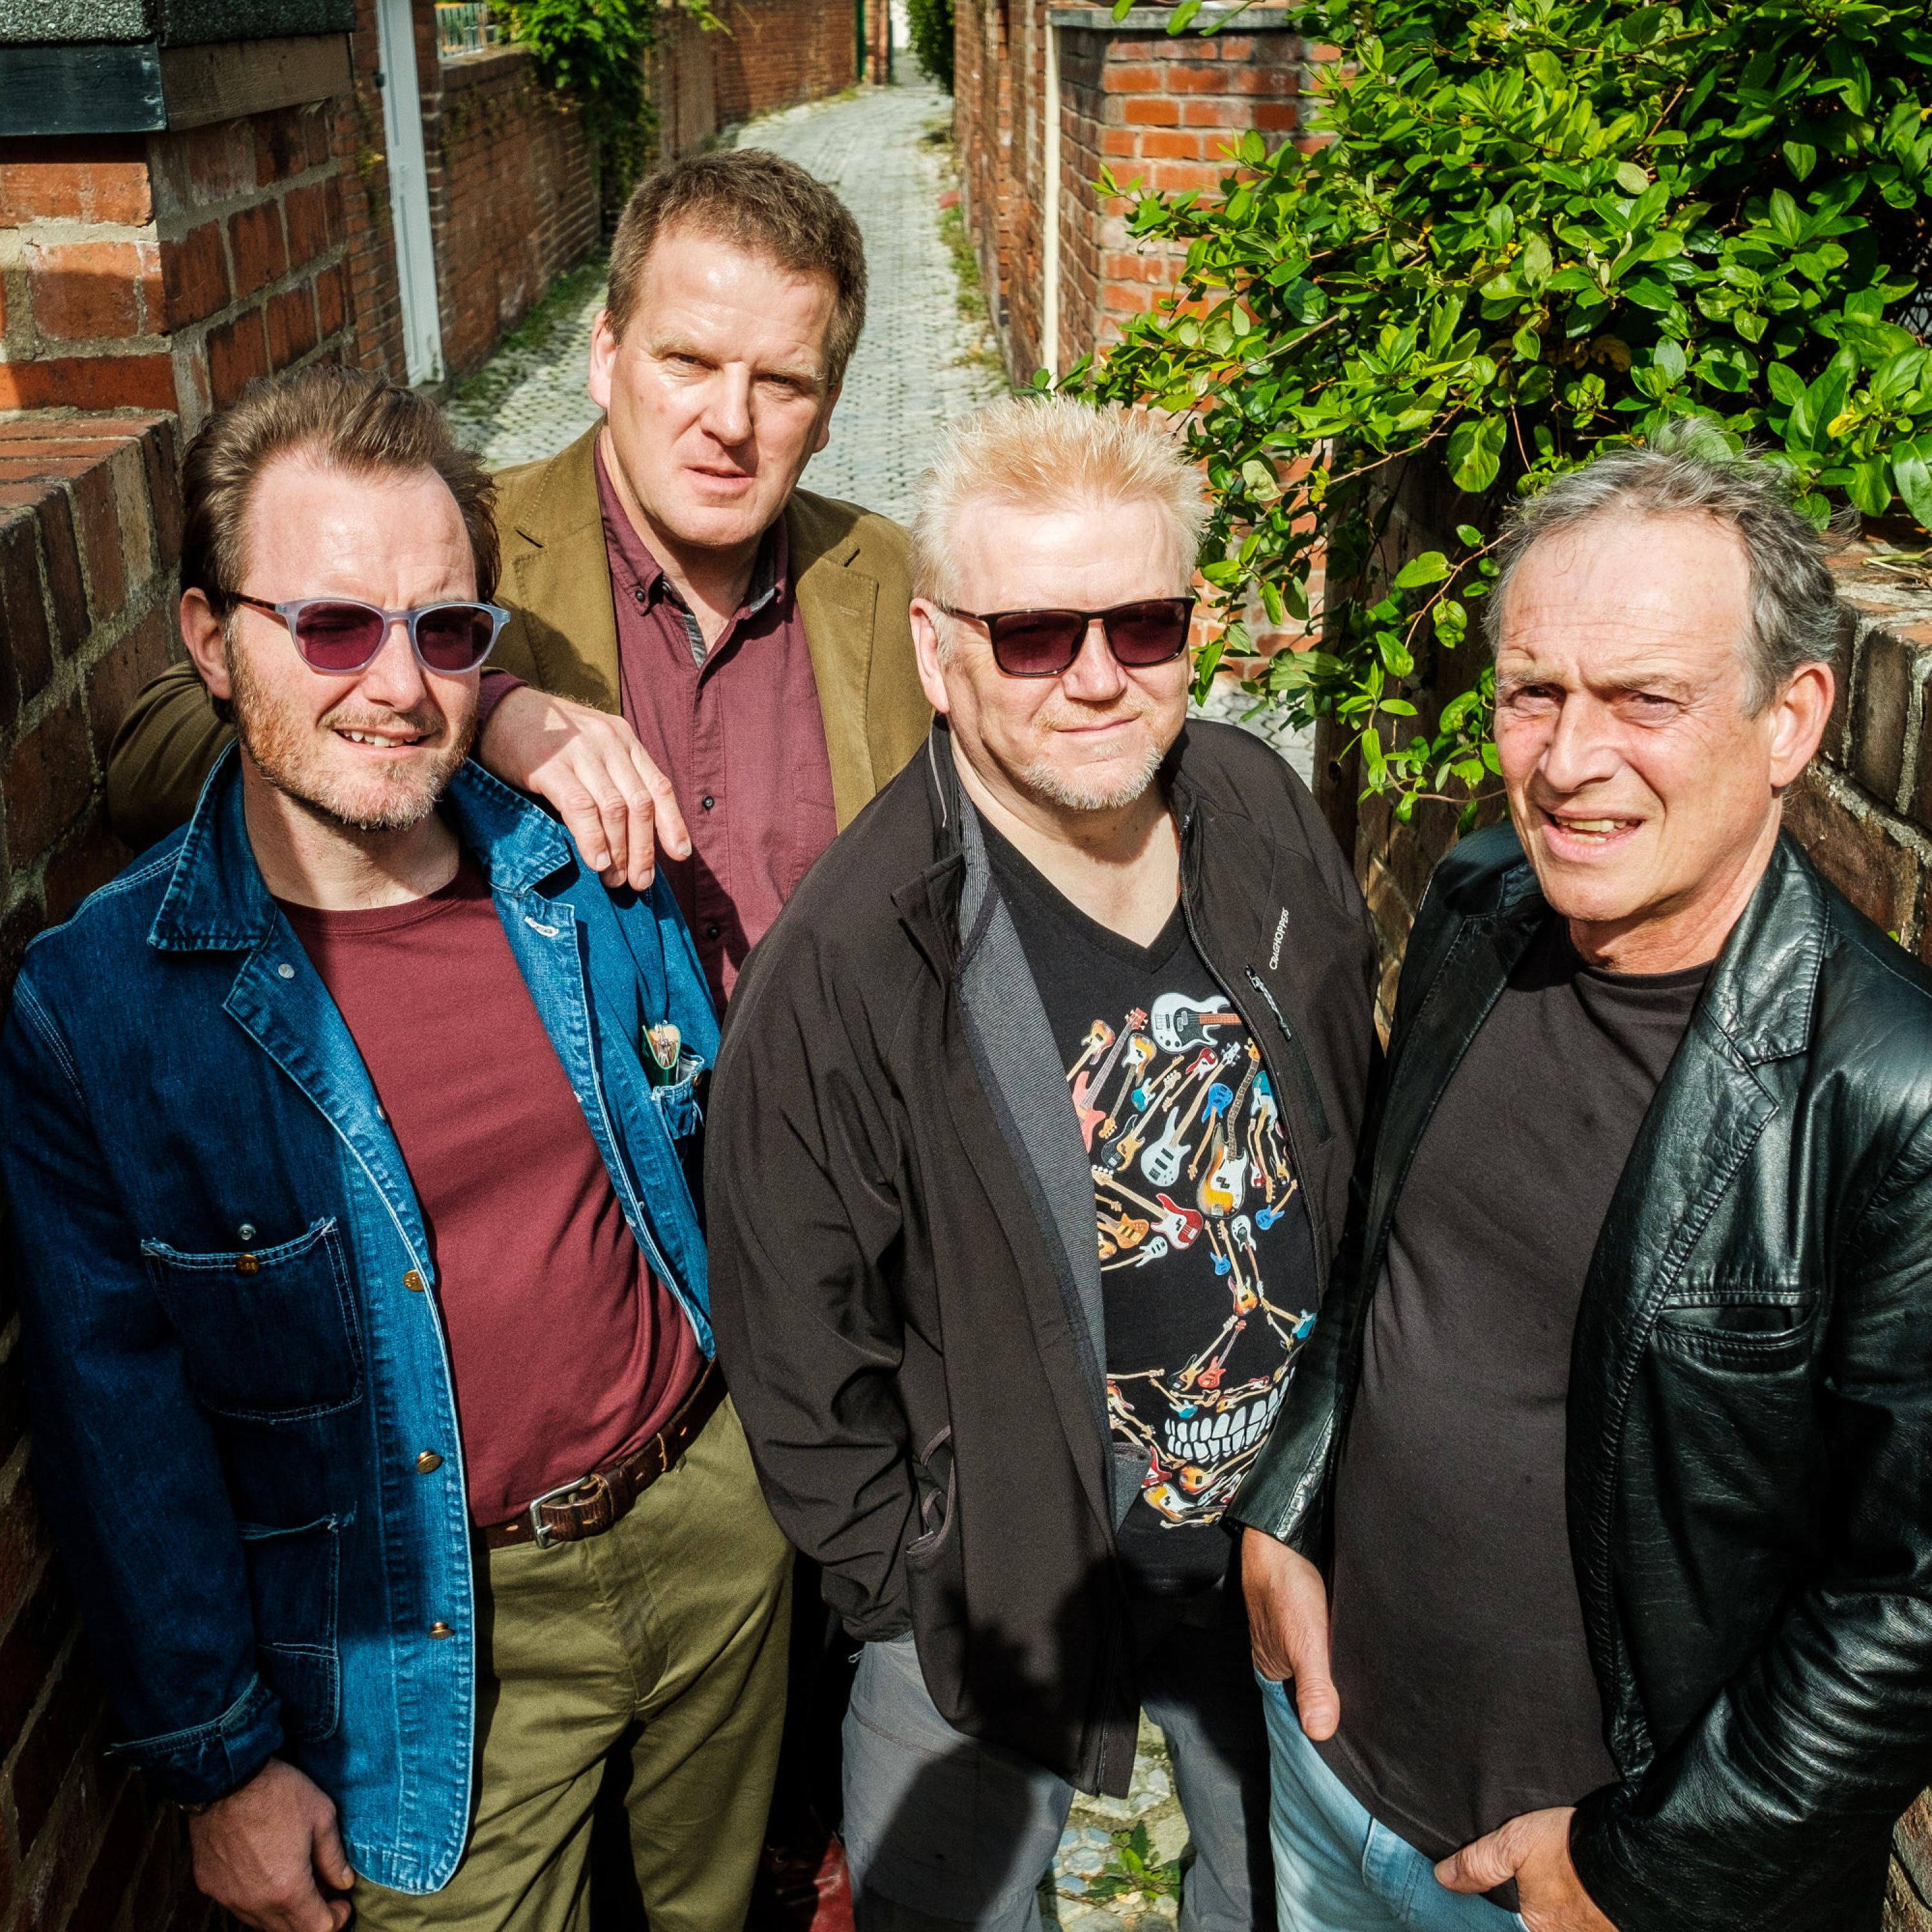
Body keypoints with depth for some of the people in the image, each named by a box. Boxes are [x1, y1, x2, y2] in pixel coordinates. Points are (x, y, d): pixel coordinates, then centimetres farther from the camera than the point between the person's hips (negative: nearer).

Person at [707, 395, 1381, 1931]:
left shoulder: (1264, 817, -11)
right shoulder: (845, 968, -27)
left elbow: (1359, 1153, 4)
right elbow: (798, 1362, -16)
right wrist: (927, 1605, -9)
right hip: (1002, 1582, -4)